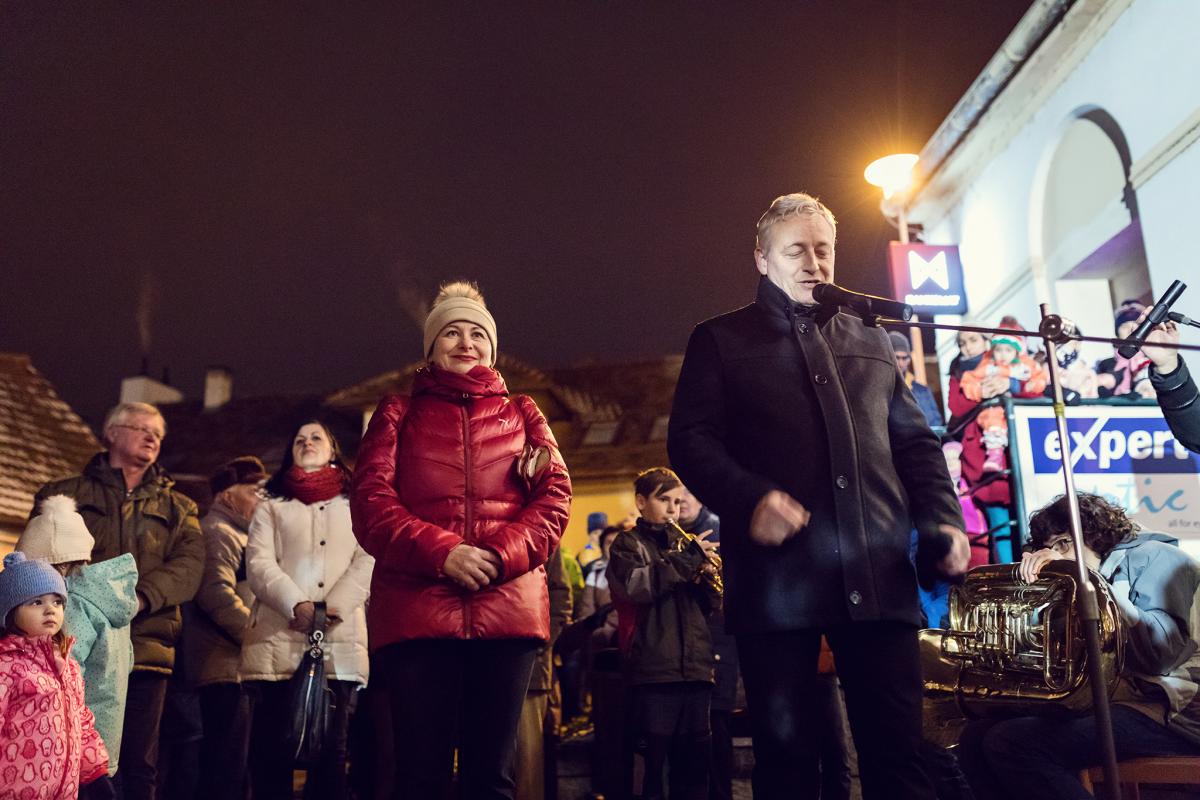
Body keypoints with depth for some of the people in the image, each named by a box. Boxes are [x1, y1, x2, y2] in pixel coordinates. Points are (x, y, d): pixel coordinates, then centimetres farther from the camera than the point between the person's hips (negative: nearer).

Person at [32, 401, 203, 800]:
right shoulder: (65, 495, 15)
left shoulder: (178, 508, 18)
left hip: (146, 645, 1)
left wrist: (139, 597, -18)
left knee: (140, 764, 4)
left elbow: (189, 565, 1)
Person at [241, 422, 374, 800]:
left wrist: (331, 607, -13)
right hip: (277, 642, 1)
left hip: (339, 644, 0)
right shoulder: (271, 507, 21)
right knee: (271, 752, -3)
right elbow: (258, 564, 4)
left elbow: (368, 562, 4)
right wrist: (297, 605, -15)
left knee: (330, 752, -3)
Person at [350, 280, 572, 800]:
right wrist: (441, 553, -14)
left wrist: (502, 554, -12)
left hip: (509, 607, 1)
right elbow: (370, 503, 3)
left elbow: (555, 496, 7)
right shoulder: (397, 414, 17)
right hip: (417, 607, -1)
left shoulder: (522, 414, 19)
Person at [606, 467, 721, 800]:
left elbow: (712, 605, 16)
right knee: (653, 761, -3)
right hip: (654, 671, -5)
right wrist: (688, 558, -17)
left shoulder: (684, 543, 20)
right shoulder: (628, 544, 5)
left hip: (696, 670, 5)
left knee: (696, 764, 8)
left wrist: (706, 577, -5)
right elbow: (635, 586, -16)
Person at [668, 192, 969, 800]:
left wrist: (942, 520, 5)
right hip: (778, 576, -3)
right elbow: (689, 440, 0)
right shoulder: (720, 340, 11)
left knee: (897, 750, 4)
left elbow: (915, 442, 22)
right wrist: (749, 499, -18)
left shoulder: (871, 342, 23)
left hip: (879, 575, 3)